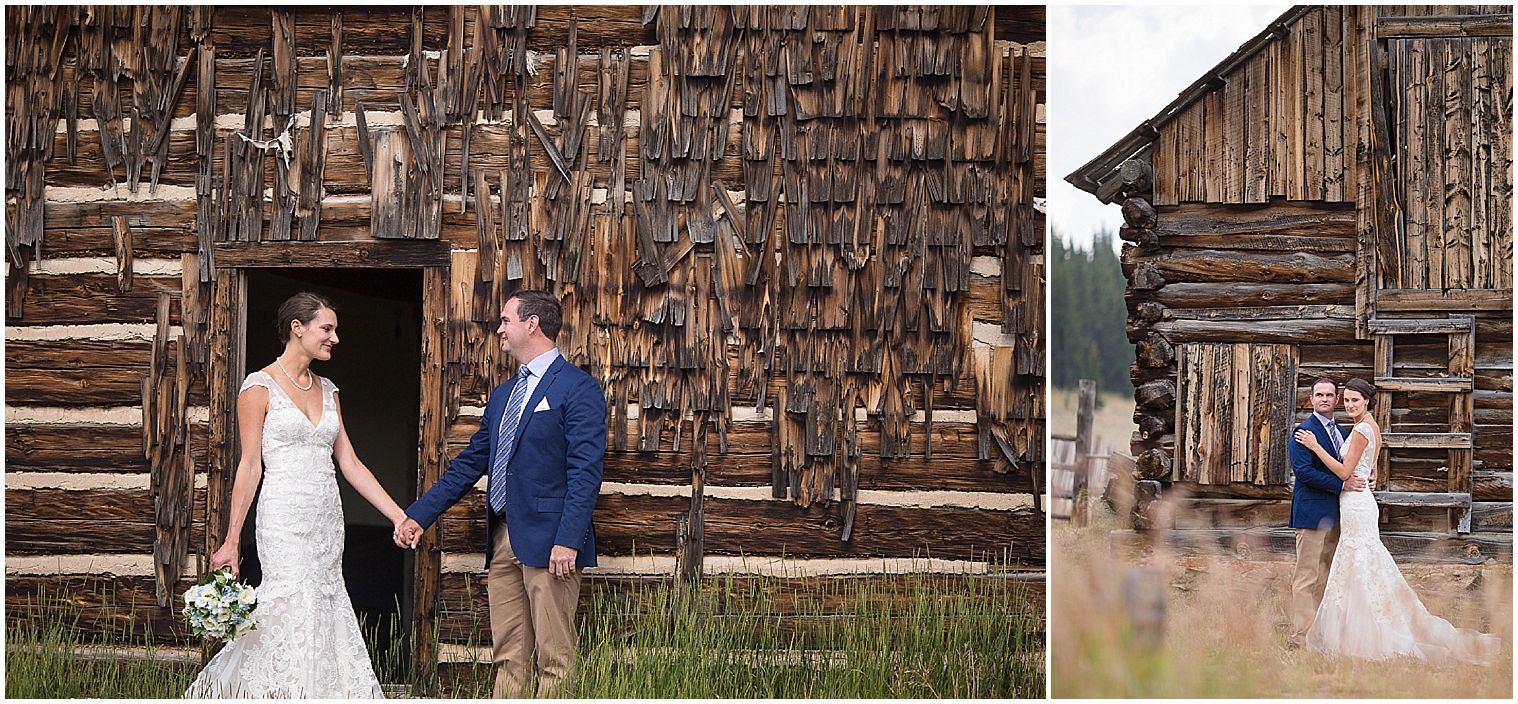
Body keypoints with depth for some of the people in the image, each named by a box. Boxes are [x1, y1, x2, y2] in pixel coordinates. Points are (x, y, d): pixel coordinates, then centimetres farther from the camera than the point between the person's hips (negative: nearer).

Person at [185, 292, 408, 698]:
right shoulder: (260, 387, -4)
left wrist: (399, 516, 8)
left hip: (327, 522, 7)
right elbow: (250, 466, -6)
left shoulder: (327, 390, 15)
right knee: (298, 619, -11)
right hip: (285, 522, -7)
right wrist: (232, 541, -8)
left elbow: (349, 463, 14)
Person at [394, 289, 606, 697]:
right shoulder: (502, 395, 21)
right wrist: (420, 515, 20)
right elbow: (470, 463, 24)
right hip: (503, 540, 8)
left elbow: (585, 471, -13)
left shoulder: (578, 388, -6)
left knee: (553, 659, -4)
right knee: (508, 658, 9)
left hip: (548, 541, -8)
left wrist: (568, 540, -21)